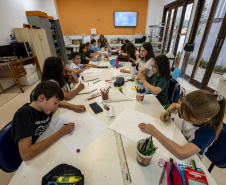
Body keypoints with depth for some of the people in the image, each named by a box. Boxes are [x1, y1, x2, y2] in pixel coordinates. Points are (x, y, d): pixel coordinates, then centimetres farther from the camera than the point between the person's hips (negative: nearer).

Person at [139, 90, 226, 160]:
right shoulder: (192, 112, -19)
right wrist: (166, 112, -18)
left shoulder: (208, 132, -34)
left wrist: (154, 132, -44)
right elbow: (174, 105, 3)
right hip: (180, 144, 6)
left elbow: (182, 154, -47)